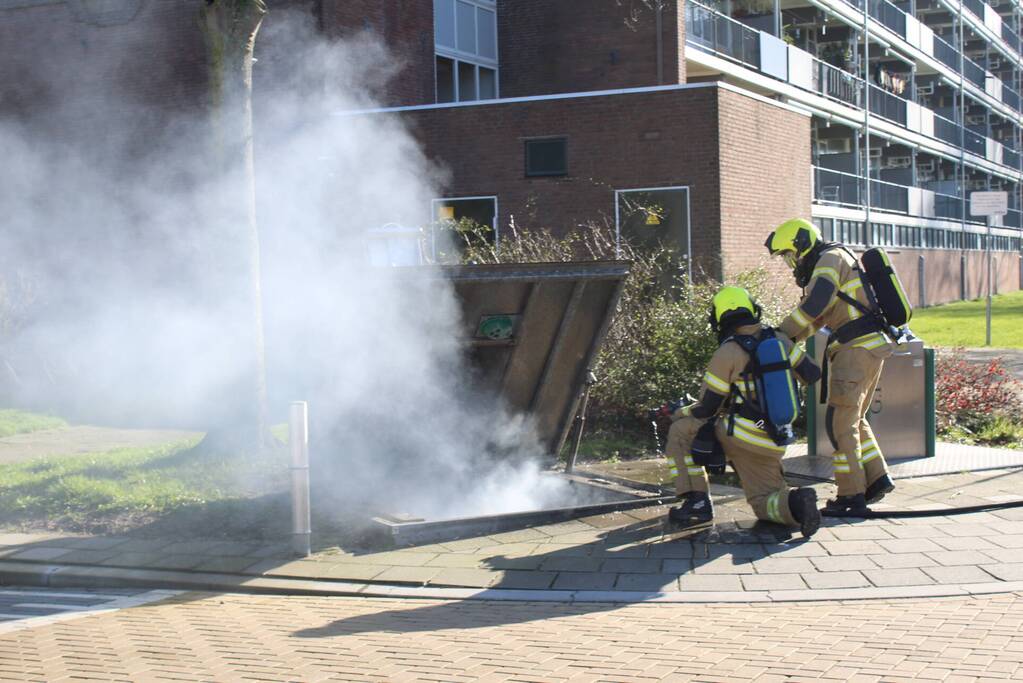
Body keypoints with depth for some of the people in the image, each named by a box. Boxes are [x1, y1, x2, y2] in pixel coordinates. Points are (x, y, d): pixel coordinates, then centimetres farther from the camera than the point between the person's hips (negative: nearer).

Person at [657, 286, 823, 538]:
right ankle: (796, 502, -17)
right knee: (765, 504, 19)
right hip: (772, 445, 6)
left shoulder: (726, 354, -10)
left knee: (680, 431, 11)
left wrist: (677, 412, 13)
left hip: (739, 437, -6)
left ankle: (697, 501, 3)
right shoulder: (779, 341, 6)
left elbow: (706, 410, -6)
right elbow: (812, 373, 10)